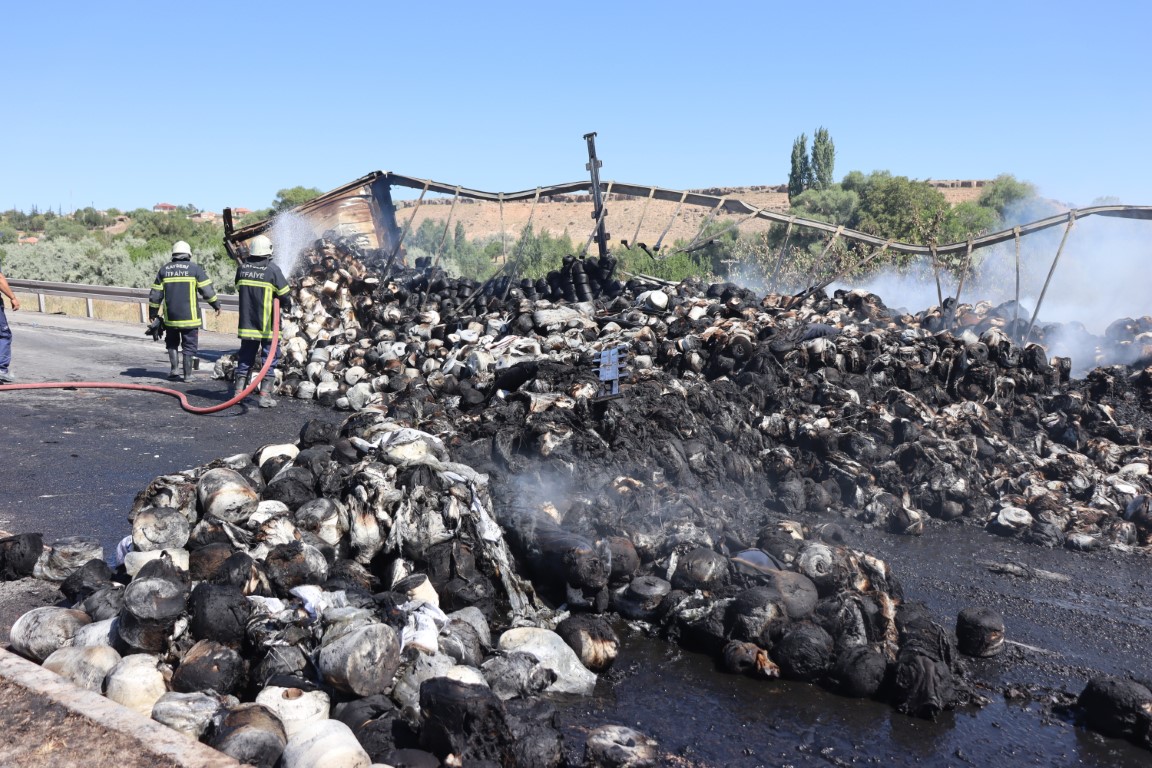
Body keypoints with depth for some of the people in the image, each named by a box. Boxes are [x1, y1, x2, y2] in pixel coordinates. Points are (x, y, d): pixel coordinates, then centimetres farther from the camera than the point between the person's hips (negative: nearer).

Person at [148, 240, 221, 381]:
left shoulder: (164, 270, 8)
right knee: (189, 346, 5)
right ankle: (187, 374, 4)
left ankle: (175, 369, 10)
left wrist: (153, 312, 19)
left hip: (170, 317, 3)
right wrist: (216, 305, 8)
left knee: (172, 343, 20)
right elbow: (207, 291, -5)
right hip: (189, 317, -3)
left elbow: (156, 294, 10)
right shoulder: (195, 269, -3)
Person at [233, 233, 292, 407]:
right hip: (268, 325, -5)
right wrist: (286, 304, 10)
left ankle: (237, 391, 19)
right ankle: (265, 396, 0)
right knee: (270, 359, 3)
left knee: (245, 357, 16)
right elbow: (285, 296, -11)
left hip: (247, 324, 5)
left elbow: (239, 290, 15)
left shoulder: (242, 268, 3)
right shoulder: (273, 270, -13)